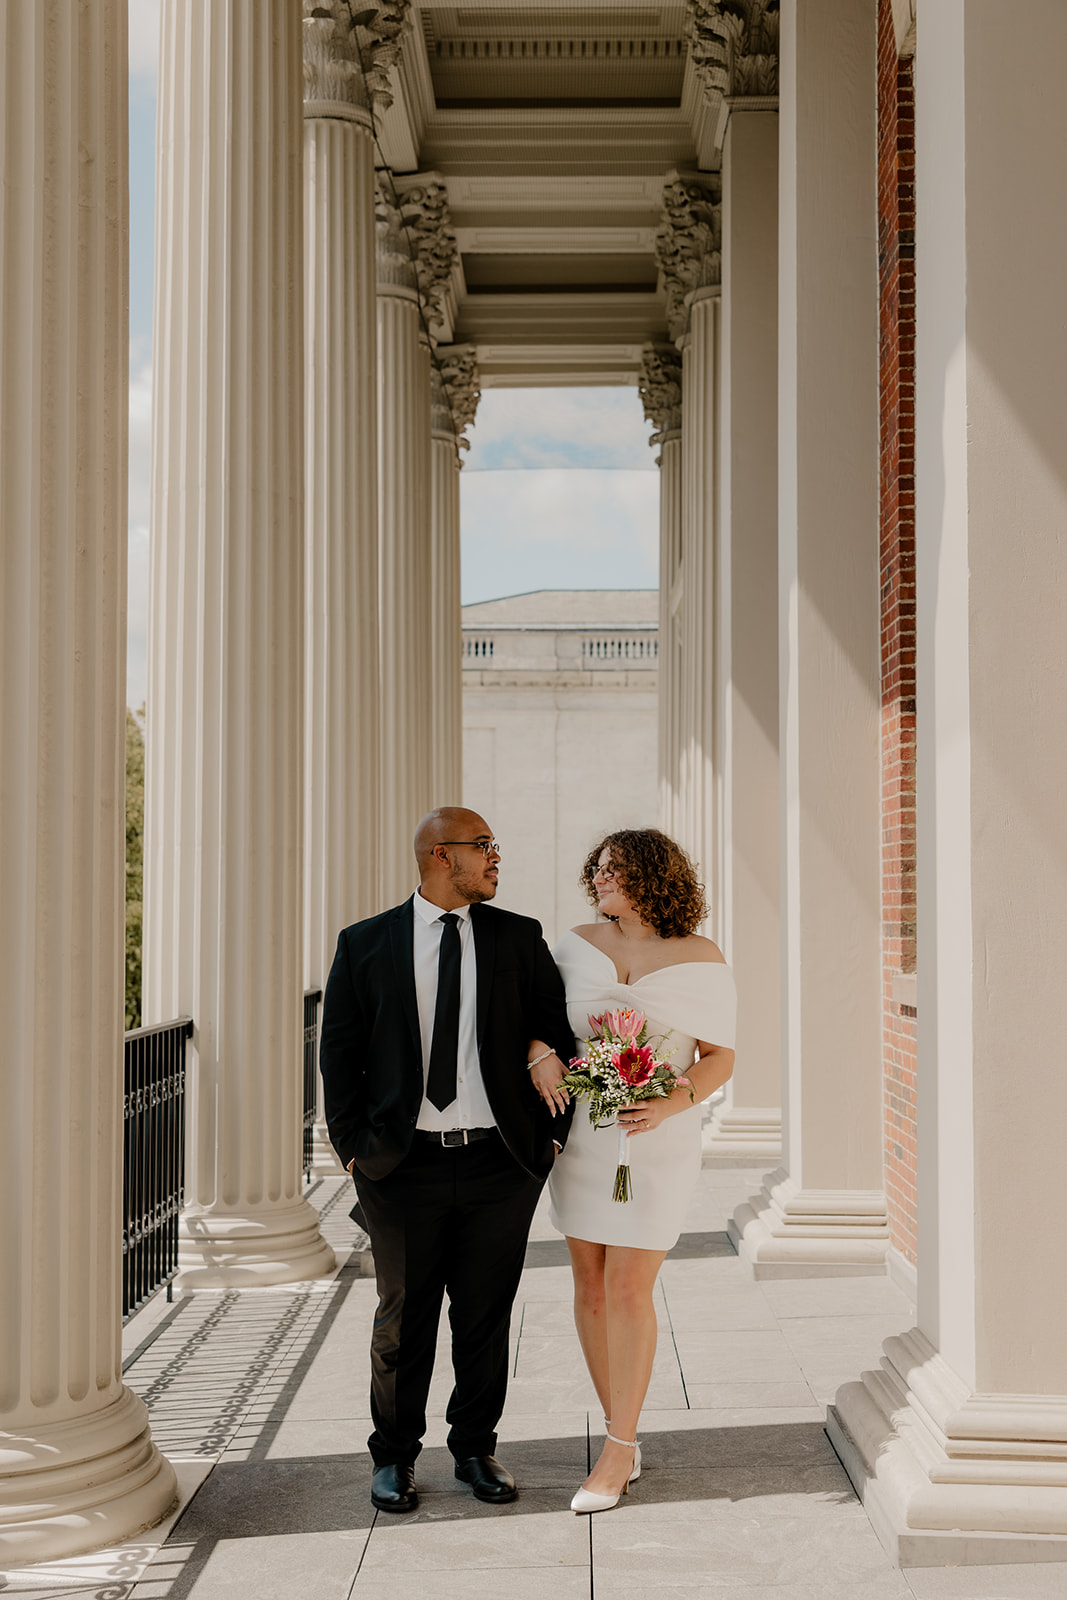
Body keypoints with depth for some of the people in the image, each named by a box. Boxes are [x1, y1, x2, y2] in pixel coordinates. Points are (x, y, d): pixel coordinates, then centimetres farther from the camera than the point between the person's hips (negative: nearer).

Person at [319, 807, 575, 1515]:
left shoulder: (519, 938, 6)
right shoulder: (365, 945, 3)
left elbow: (558, 1032, 8)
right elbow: (339, 1053, 3)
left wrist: (552, 1131, 1)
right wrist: (354, 1146, -3)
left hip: (502, 1164, 2)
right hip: (404, 1166, -1)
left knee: (486, 1317, 10)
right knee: (403, 1320, 8)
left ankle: (476, 1448, 28)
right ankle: (395, 1457, 25)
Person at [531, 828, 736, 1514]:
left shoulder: (702, 960, -7)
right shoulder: (579, 944, 1)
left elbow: (720, 1058, -4)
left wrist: (671, 1105, -22)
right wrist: (540, 1054, -12)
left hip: (658, 1142, -4)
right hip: (580, 1132, 4)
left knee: (627, 1291, -6)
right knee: (591, 1288, 6)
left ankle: (616, 1454, 5)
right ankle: (624, 1436, 21)